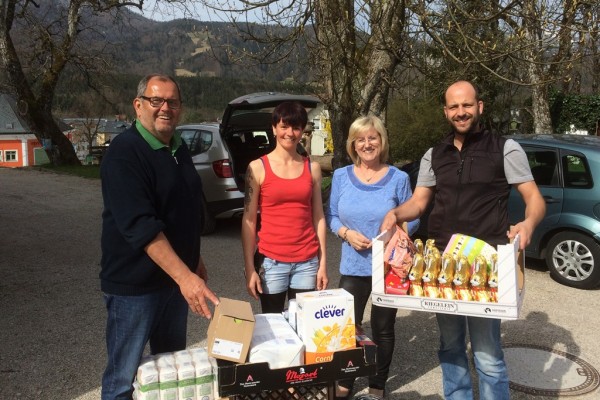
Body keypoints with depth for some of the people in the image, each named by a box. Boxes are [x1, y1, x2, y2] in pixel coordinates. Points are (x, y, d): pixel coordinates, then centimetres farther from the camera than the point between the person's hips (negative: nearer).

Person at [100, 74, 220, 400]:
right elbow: (139, 225, -28)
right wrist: (185, 275, -33)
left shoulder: (179, 148, 7)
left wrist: (194, 261, 18)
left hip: (176, 276, 8)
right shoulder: (124, 152, -18)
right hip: (134, 283, -8)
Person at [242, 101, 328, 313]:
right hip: (271, 261, -2)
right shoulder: (258, 167, -2)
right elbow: (249, 220, -2)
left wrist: (323, 262, 4)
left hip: (307, 262, 2)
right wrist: (249, 268, -7)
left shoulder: (312, 168, 6)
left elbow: (318, 217, 8)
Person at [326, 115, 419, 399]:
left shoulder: (398, 178, -4)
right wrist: (346, 233, -13)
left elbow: (412, 219, 0)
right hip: (353, 266, 1)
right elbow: (332, 216, 6)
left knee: (383, 329, 13)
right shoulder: (341, 176, 1)